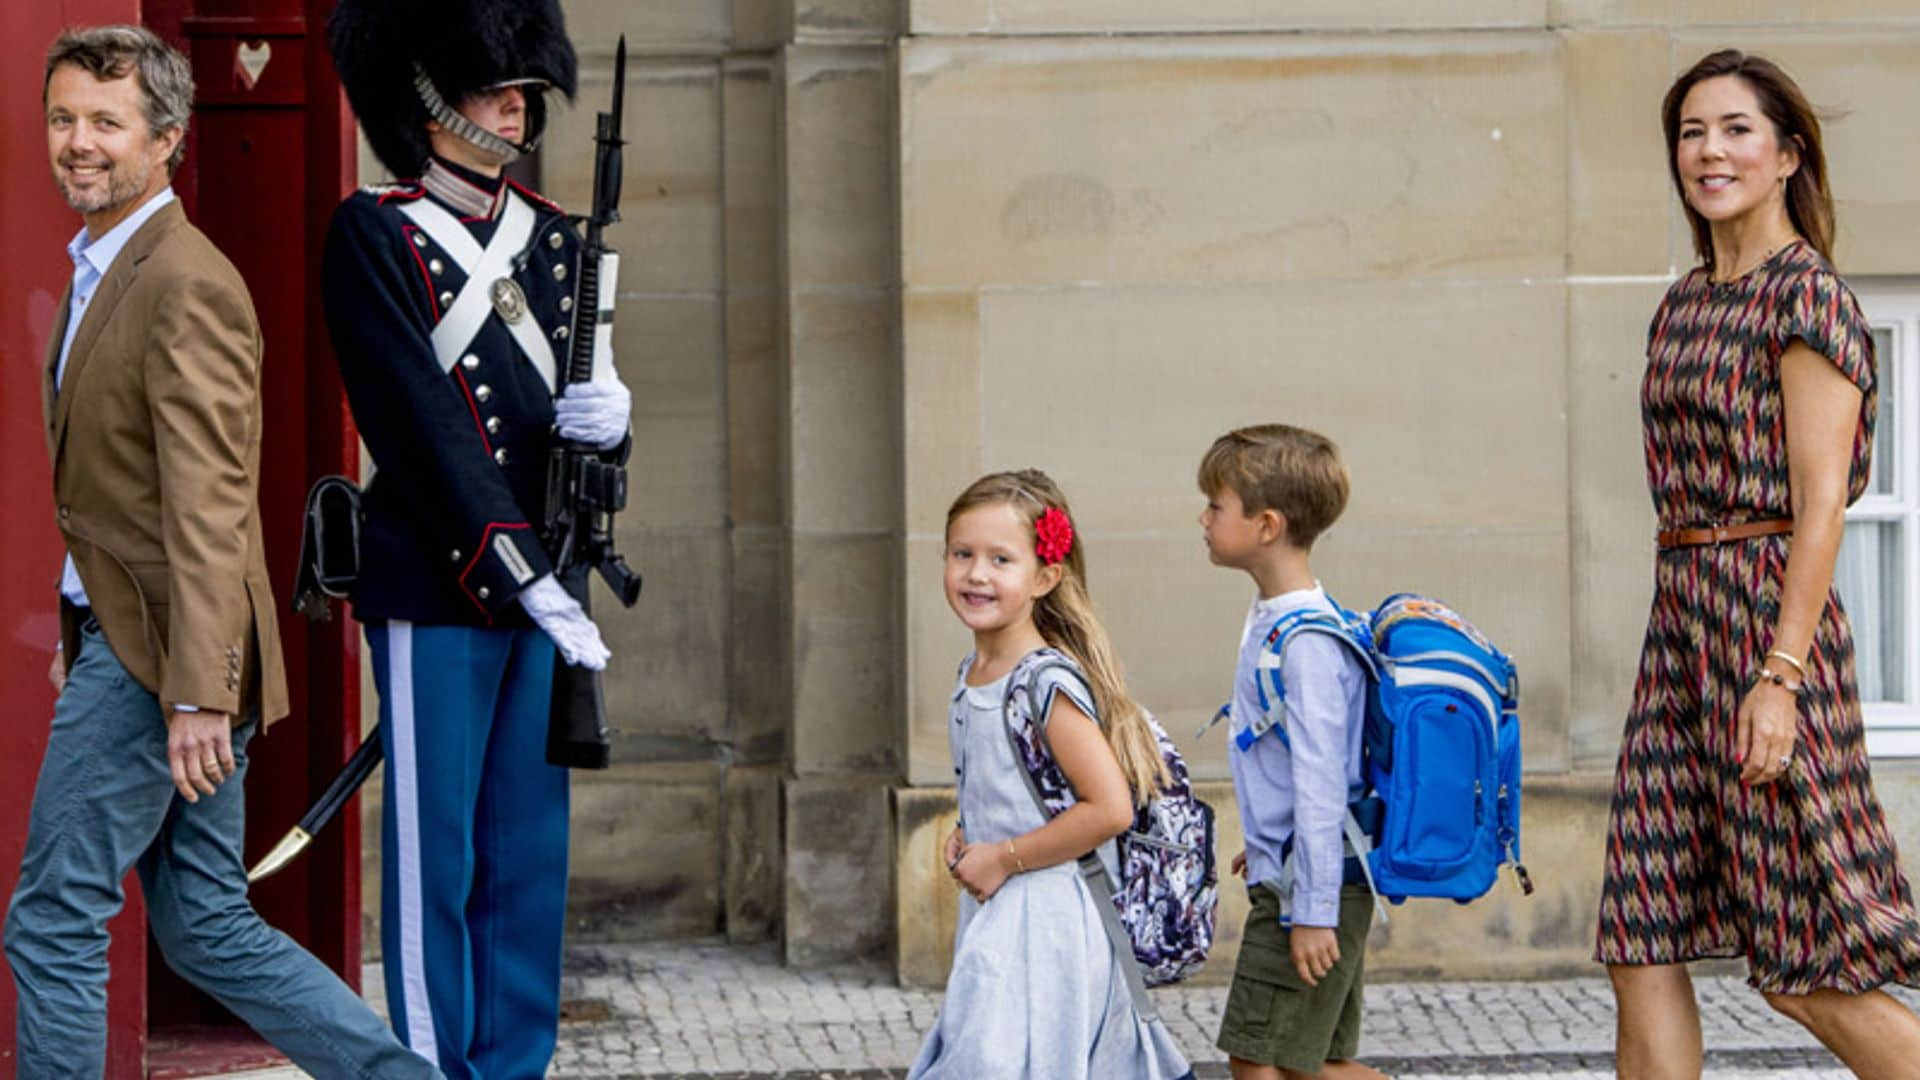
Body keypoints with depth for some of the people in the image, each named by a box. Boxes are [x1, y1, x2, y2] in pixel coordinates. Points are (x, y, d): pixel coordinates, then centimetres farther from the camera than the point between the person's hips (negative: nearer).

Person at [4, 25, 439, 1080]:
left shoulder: (187, 286, -16)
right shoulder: (100, 272, 16)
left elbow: (207, 508, -22)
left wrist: (198, 693, -26)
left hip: (151, 654, -10)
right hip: (119, 635, 10)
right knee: (208, 930, 11)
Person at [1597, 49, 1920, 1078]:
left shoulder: (1806, 295, -8)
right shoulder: (1685, 304, 16)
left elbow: (1820, 502, -14)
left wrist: (1779, 677, -20)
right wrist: (1681, 641, 16)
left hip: (1770, 615, -8)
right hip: (1678, 617, 8)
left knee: (1805, 968, -5)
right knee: (1641, 949, 3)